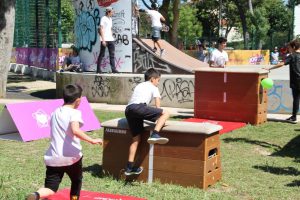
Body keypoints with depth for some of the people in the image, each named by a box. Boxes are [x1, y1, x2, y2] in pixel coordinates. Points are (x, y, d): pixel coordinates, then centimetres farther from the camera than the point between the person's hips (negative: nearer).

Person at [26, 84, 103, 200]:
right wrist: (92, 140, -21)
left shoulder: (55, 113, 14)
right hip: (72, 157, -4)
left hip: (53, 158, 4)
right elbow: (75, 130, -26)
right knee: (77, 182, 23)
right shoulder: (74, 112, -8)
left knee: (51, 188, 1)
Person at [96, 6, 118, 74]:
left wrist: (112, 37, 15)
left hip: (110, 39, 7)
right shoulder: (103, 18, -6)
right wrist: (103, 40, -17)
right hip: (104, 39, -7)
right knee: (102, 54, -2)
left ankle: (113, 69, -2)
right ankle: (98, 69, 4)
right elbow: (101, 29, -11)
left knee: (112, 54, 0)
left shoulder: (110, 19, 17)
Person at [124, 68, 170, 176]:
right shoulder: (153, 87, 19)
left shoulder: (139, 86, 38)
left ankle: (130, 167, 11)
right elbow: (158, 106, 15)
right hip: (139, 107, -7)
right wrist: (160, 120, 26)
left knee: (136, 138, 13)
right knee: (165, 113, -4)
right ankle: (155, 134, -27)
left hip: (128, 110, 7)